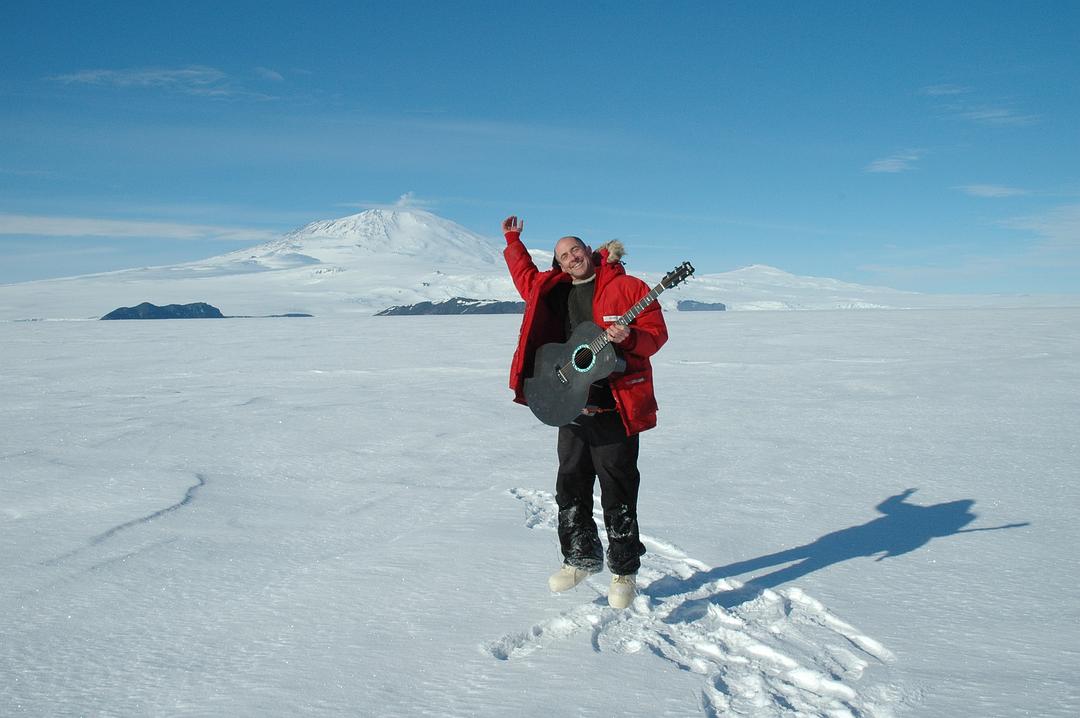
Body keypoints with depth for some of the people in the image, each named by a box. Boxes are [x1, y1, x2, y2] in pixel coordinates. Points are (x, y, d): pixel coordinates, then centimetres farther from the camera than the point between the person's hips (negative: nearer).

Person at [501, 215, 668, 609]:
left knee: (618, 494, -1)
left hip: (615, 408, -6)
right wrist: (513, 241, 31)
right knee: (570, 487, 11)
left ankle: (624, 571, 13)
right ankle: (581, 558, 28)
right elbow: (525, 278, 33)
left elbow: (656, 333, -6)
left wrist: (629, 337, -25)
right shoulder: (554, 291, 15)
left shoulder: (627, 287, -3)